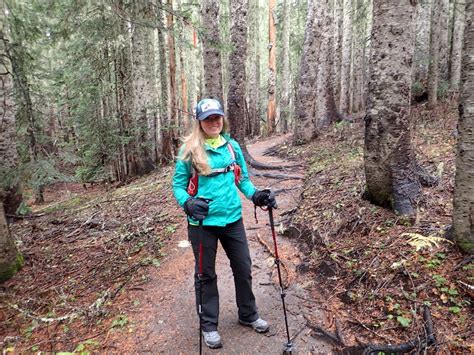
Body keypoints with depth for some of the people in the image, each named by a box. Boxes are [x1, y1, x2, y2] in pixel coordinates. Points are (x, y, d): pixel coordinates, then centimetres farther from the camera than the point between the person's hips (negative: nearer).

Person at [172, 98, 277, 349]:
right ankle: (209, 324, 33)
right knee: (206, 274, 13)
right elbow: (178, 186, -5)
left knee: (243, 268, 16)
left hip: (232, 219, 4)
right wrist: (188, 203, -24)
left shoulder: (233, 146, 3)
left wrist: (256, 195, -7)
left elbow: (242, 179, 11)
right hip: (203, 222, -3)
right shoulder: (190, 150, -8)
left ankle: (248, 315, 40)